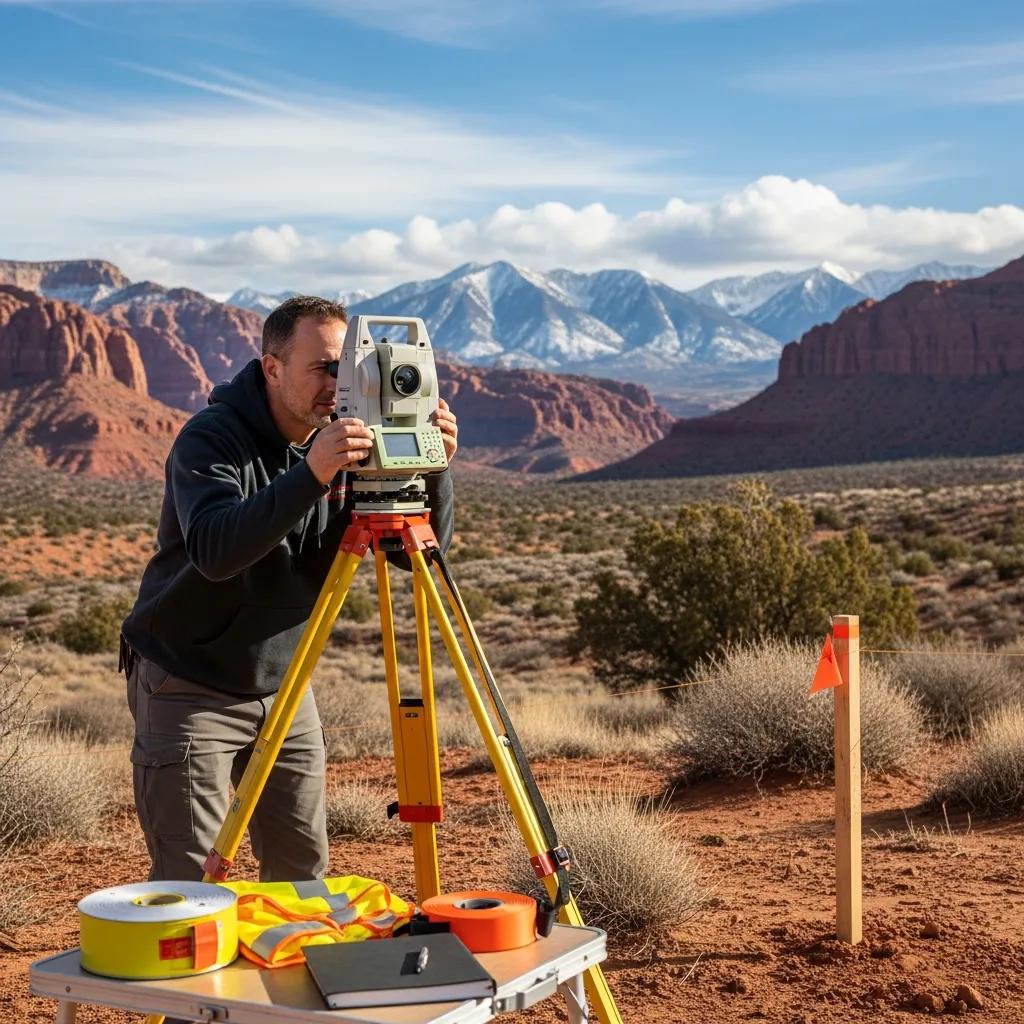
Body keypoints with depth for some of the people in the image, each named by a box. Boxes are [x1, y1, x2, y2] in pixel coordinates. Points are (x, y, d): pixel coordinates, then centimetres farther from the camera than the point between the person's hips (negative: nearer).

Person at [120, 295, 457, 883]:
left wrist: (432, 469, -24)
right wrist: (309, 475, -46)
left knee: (305, 873, 8)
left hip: (284, 687, 6)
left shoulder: (346, 443, -1)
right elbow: (214, 551, -36)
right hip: (187, 688, -5)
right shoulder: (210, 438, -17)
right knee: (189, 883, -4)